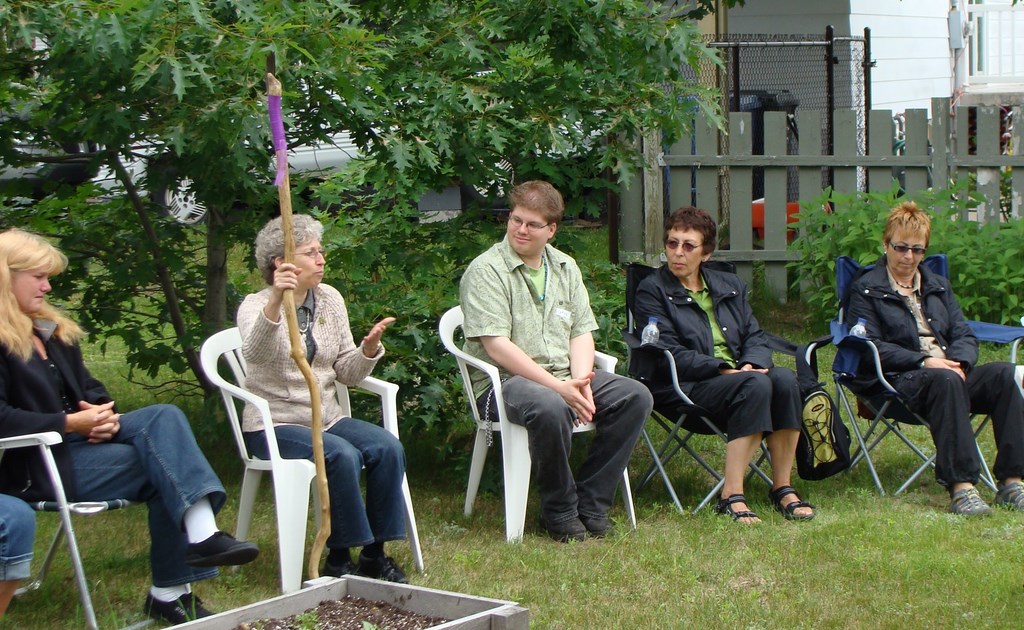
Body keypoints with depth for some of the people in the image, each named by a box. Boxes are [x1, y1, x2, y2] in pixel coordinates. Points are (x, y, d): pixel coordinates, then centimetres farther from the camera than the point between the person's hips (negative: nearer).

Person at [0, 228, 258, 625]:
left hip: (78, 438, 8)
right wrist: (70, 423, -21)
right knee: (166, 466, -20)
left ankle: (202, 533, -27)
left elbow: (89, 387, 18)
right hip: (35, 466, -8)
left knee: (164, 417, -17)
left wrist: (102, 415, -5)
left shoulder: (51, 330, 20)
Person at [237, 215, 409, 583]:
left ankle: (375, 553, -10)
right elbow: (254, 353, -34)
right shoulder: (256, 306, -9)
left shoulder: (330, 299, 8)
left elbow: (347, 374, 7)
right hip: (274, 425, -6)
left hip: (326, 418, 6)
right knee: (343, 455, -31)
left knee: (388, 447, -20)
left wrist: (368, 349, -14)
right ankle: (338, 559, -17)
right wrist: (275, 301, -49)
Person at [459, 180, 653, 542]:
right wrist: (559, 387, -22)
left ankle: (591, 501, -7)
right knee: (550, 408, -38)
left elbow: (582, 332, 11)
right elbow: (497, 347, -16)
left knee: (636, 397, -13)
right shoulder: (486, 271, -7)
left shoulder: (565, 268, 15)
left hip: (564, 377, 7)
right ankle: (559, 512, -16)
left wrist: (581, 382, -10)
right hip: (504, 380, -7)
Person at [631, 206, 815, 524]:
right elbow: (671, 355, -9)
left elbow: (755, 337, 12)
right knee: (757, 386, -32)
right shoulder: (652, 291, 1)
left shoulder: (730, 286, 19)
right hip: (683, 389, -5)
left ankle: (782, 488, -19)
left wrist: (752, 364, -11)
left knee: (784, 378, -26)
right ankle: (731, 496, -32)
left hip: (737, 377, 5)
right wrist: (725, 369, -19)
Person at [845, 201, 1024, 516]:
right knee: (945, 380, -38)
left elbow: (964, 334, 15)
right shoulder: (865, 289, 8)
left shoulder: (939, 286, 26)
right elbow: (871, 347, -4)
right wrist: (924, 362, -16)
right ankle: (960, 487, -45)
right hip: (899, 381, -5)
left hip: (950, 372, 5)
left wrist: (957, 363, -9)